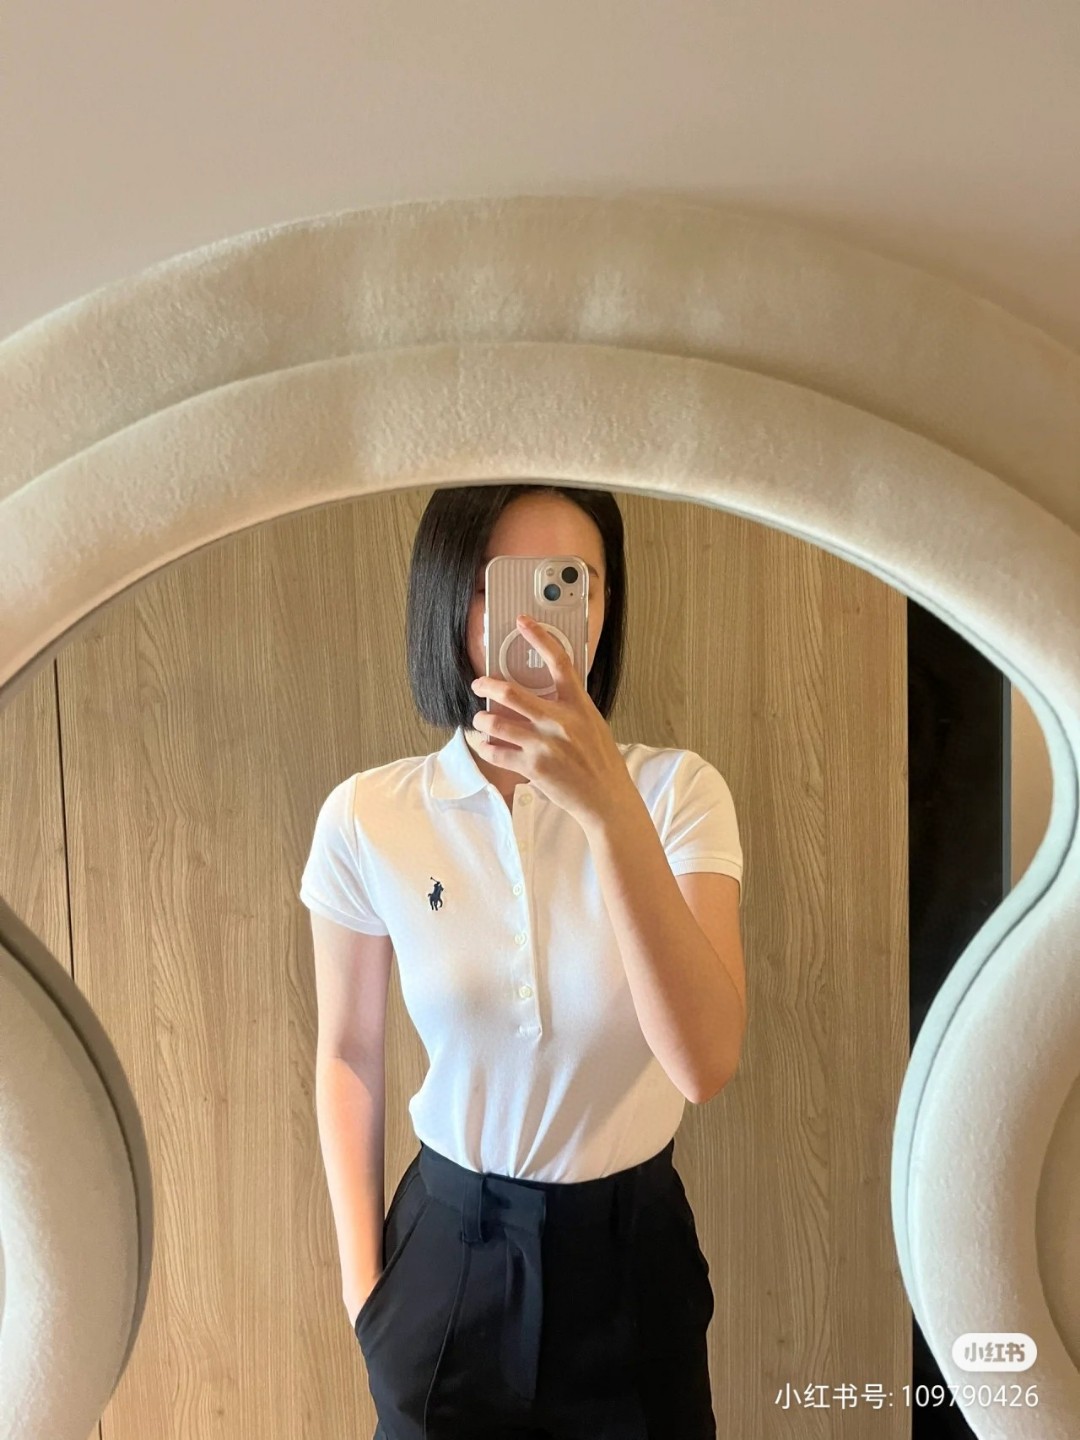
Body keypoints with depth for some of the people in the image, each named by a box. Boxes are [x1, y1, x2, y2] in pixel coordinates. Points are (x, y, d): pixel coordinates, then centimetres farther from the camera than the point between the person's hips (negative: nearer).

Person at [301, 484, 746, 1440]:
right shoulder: (366, 819, -13)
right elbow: (347, 1052, 0)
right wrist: (362, 1281, 5)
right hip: (449, 1245, 0)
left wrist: (608, 806, -39)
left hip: (631, 1246, 1)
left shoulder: (678, 791, -15)